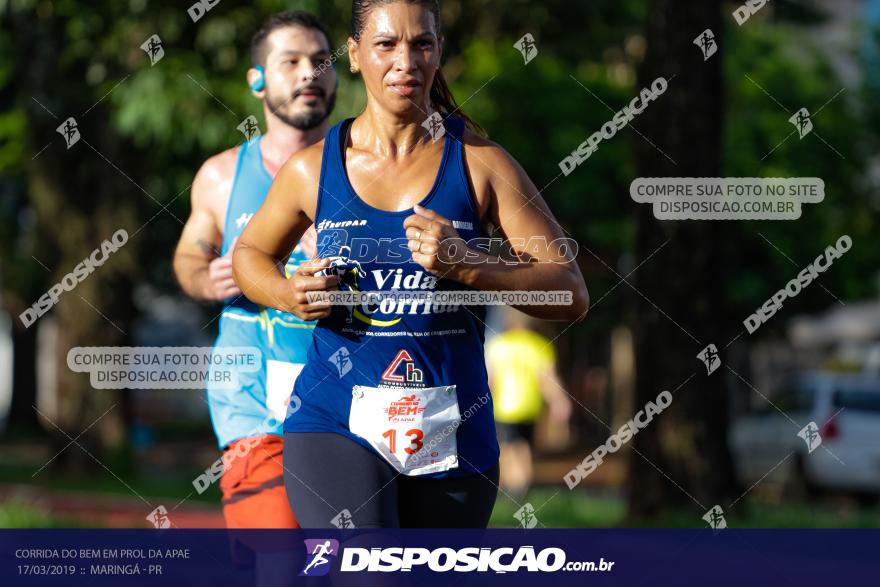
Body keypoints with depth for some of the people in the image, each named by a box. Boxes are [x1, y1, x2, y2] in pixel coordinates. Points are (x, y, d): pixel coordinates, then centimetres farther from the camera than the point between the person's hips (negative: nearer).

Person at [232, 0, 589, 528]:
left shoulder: (480, 163, 0)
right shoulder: (314, 169, 3)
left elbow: (571, 295, -3)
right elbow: (250, 252, 23)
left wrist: (466, 266, -18)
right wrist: (289, 296, 0)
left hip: (452, 437, 2)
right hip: (336, 423, -1)